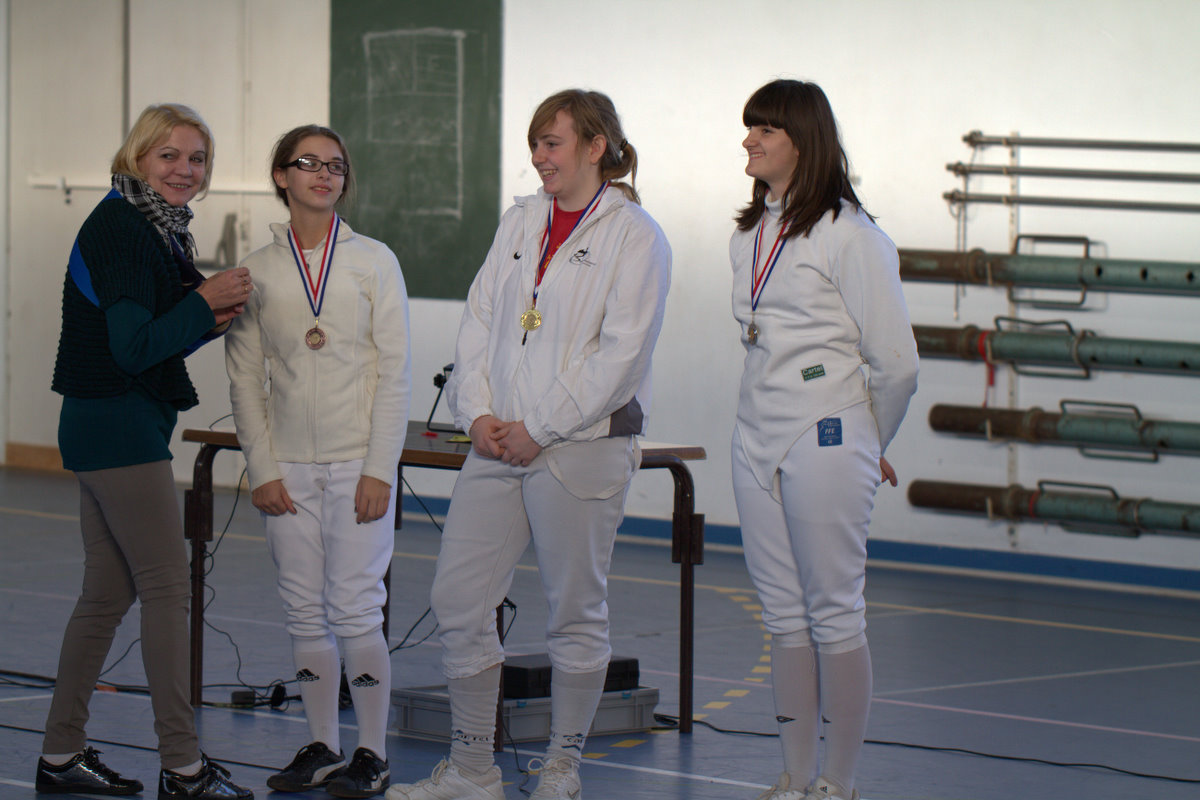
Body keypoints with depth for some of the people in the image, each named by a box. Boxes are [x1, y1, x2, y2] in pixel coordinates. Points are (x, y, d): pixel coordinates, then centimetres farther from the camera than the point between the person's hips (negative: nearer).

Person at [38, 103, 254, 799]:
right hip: (120, 427, -10)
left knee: (109, 593, 12)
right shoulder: (121, 231, -16)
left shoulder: (158, 229, 15)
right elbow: (133, 347, -22)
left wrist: (211, 319, 4)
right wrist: (204, 301, -14)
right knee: (168, 589, -8)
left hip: (108, 427, 10)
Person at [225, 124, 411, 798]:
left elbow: (395, 371, -2)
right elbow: (246, 377, 8)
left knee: (356, 610, -5)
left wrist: (380, 469, -9)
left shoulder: (373, 261, 0)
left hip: (358, 462, -3)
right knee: (306, 613, 5)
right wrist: (262, 468, -1)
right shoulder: (257, 270, 5)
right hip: (289, 466, 3)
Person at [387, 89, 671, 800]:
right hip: (499, 443, 6)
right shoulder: (521, 222, 14)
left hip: (582, 447, -6)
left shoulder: (635, 236, -5)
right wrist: (479, 412, -2)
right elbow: (480, 319, 13)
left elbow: (620, 353, -12)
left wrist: (539, 429, -14)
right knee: (458, 599, 2)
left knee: (576, 611, 3)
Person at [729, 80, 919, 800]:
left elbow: (896, 362, -11)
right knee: (785, 617, 11)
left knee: (834, 617, -2)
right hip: (758, 440, 7)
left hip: (826, 444, -7)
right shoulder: (749, 235, 12)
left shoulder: (849, 235, -11)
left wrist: (871, 444, 3)